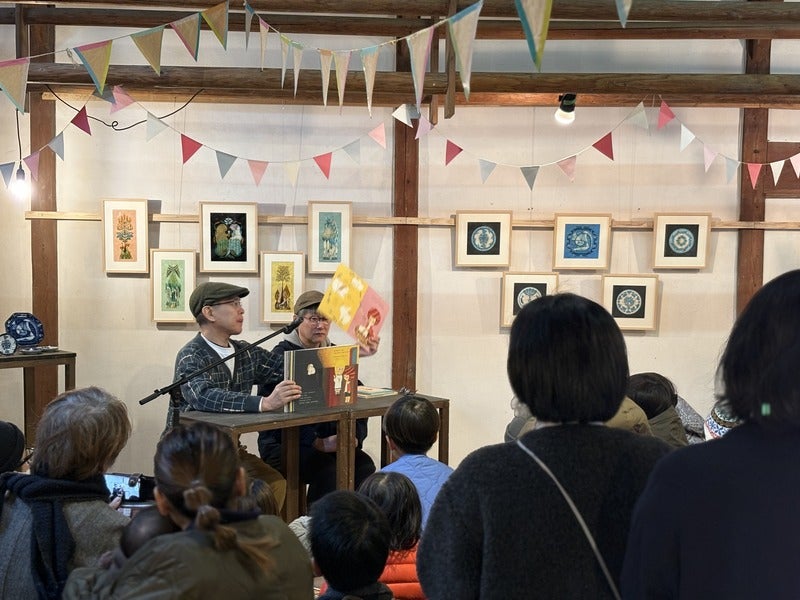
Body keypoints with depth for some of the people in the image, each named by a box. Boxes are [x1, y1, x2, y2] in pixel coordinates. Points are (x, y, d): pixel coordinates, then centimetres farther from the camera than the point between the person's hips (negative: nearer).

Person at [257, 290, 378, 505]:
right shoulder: (281, 356, -5)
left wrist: (356, 435, -7)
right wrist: (318, 443, -24)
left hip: (332, 440, 5)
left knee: (364, 466, -23)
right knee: (327, 470, -32)